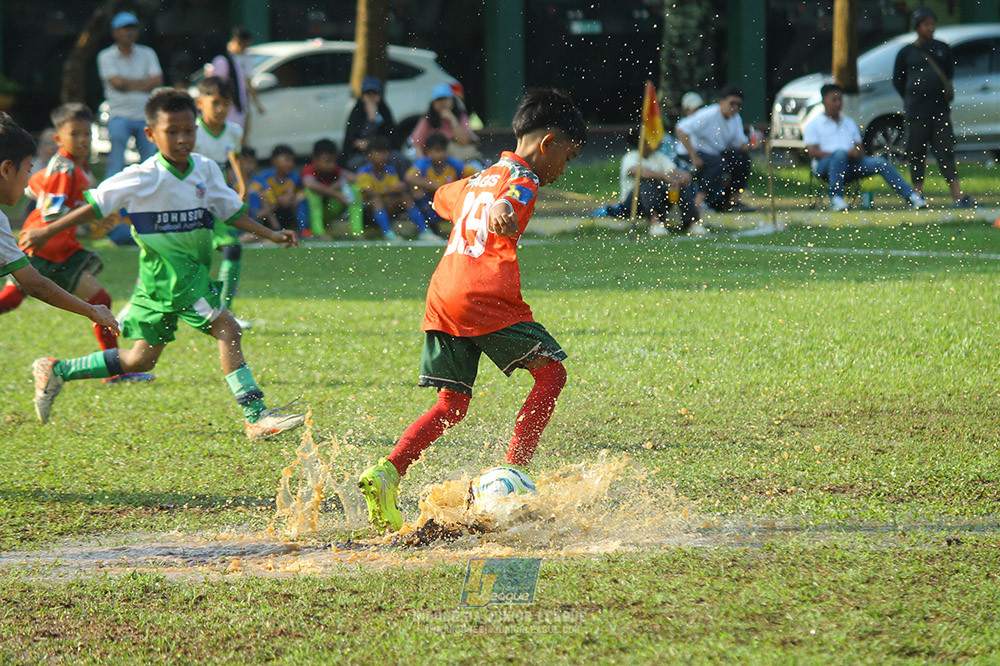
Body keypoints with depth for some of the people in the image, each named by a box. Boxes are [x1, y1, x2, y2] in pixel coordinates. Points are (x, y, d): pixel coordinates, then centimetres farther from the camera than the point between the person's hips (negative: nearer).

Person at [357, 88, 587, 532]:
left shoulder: (477, 180, 25)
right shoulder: (523, 181, 0)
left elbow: (442, 198, 47)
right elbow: (505, 204, -25)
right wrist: (502, 213, -49)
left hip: (441, 298, 8)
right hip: (486, 299, -8)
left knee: (453, 404, 10)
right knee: (551, 373, 3)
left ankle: (386, 473, -9)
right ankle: (512, 472, -8)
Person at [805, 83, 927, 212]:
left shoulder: (849, 123, 29)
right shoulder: (813, 125, 13)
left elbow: (860, 149, 21)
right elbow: (813, 152, -3)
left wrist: (858, 154, -7)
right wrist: (846, 154, -14)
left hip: (851, 165, 4)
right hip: (825, 166, -4)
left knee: (880, 162, -19)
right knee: (840, 154, -39)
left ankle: (911, 196, -26)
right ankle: (835, 199, -50)